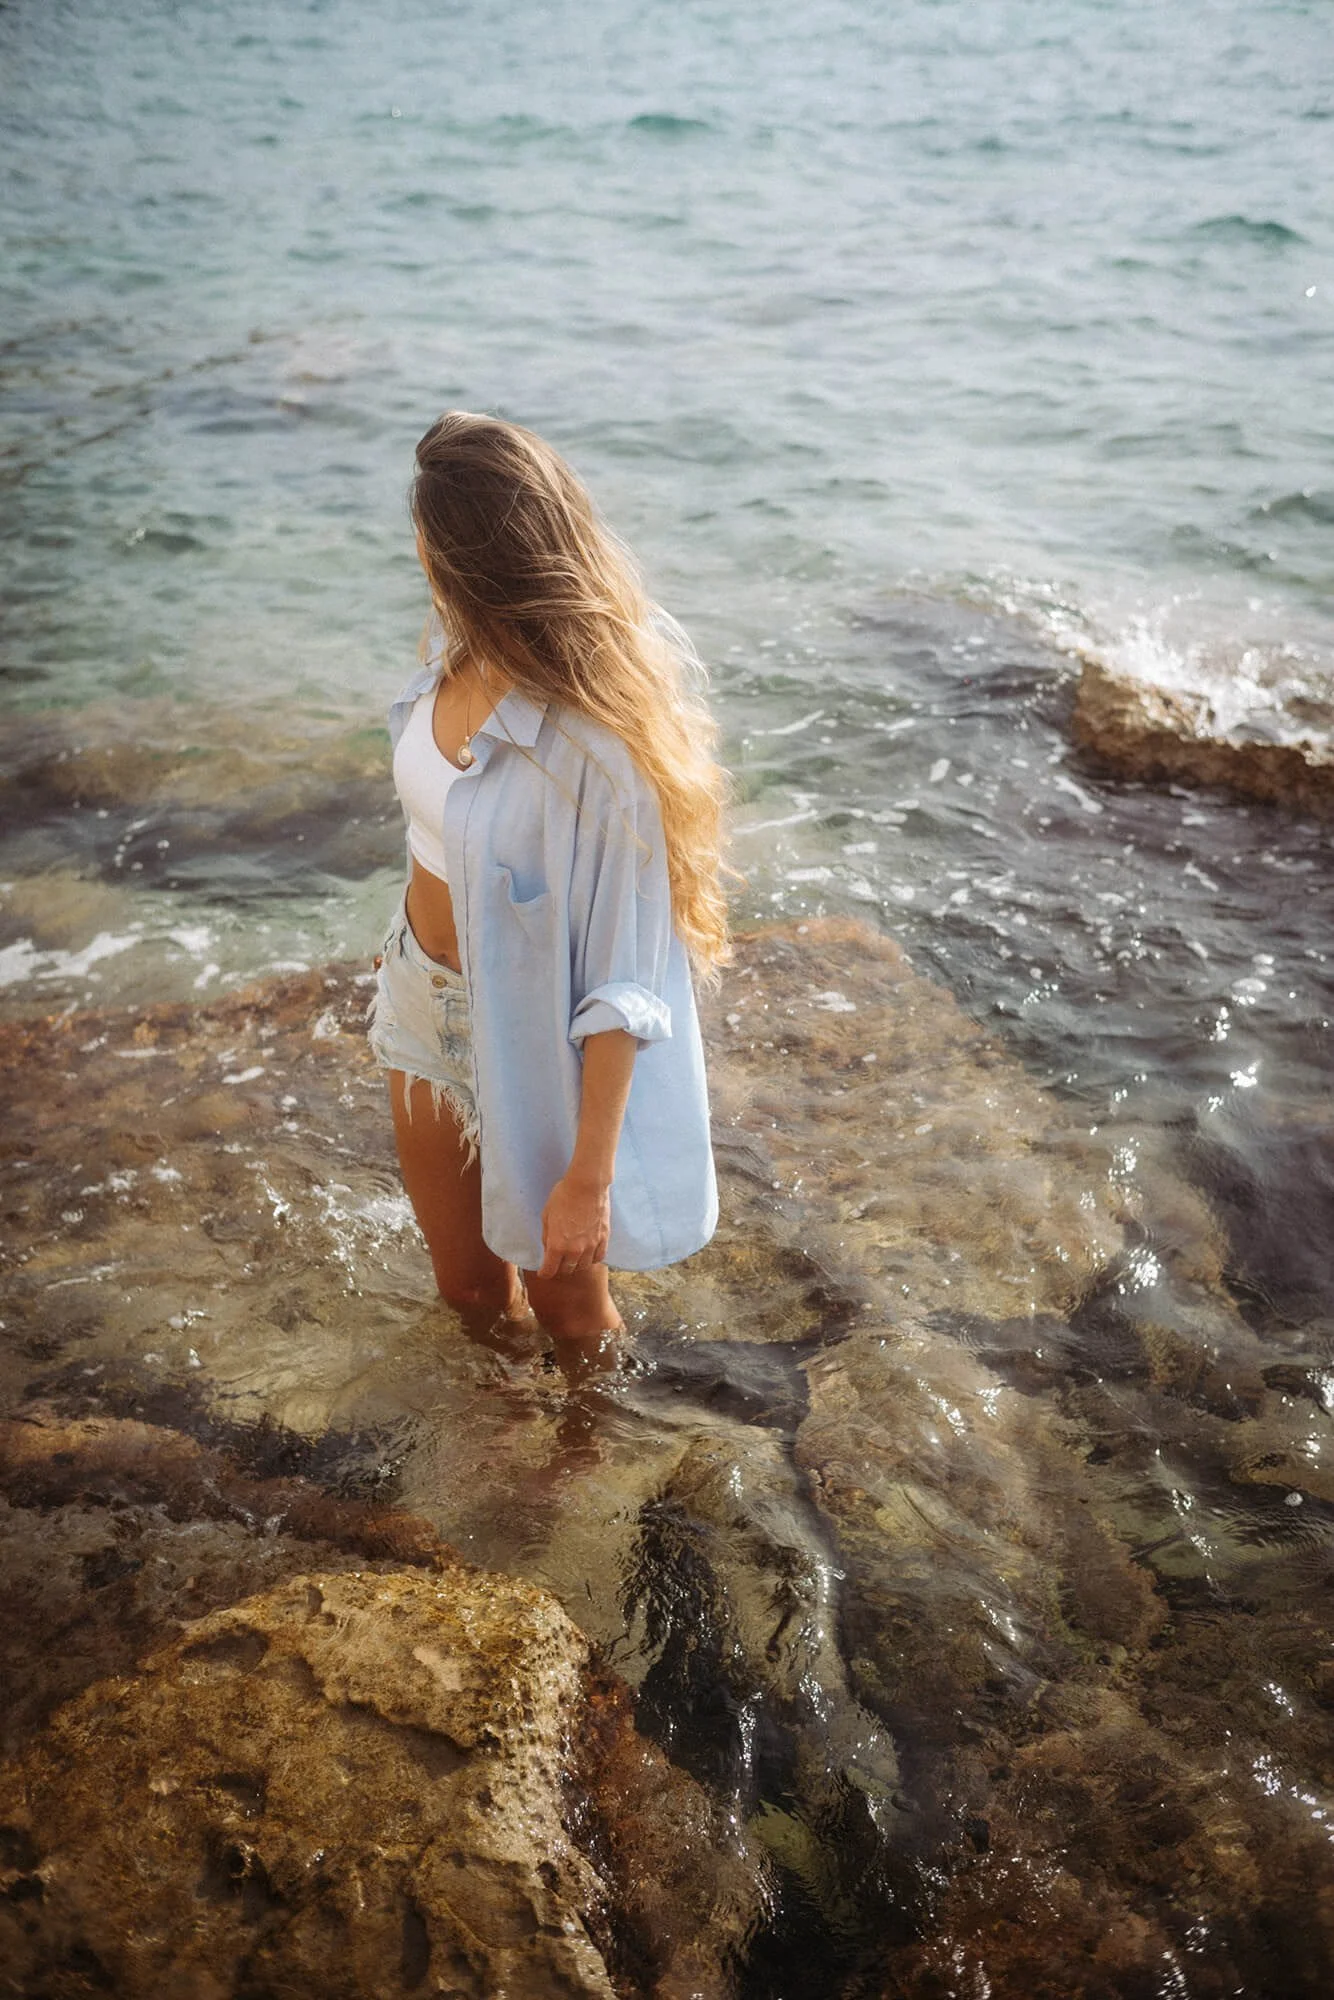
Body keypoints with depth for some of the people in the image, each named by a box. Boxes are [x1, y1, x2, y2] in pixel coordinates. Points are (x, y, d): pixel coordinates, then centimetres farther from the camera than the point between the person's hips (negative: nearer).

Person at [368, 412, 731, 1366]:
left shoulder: (599, 749, -34)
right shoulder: (462, 649, -10)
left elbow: (624, 986, -28)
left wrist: (588, 1178, -23)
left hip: (533, 1040, -7)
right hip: (425, 1003, 7)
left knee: (565, 1303, 21)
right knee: (466, 1284, 28)